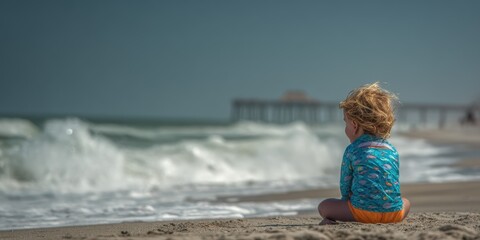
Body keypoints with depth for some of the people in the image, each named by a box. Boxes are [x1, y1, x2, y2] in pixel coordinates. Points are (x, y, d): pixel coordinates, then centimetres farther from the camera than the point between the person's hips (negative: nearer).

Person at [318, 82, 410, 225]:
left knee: (324, 206, 15)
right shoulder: (392, 150, 15)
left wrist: (347, 198, 28)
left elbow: (345, 187, 7)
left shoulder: (352, 150, 2)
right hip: (394, 213, 4)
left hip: (364, 211, -4)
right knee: (406, 202, 38)